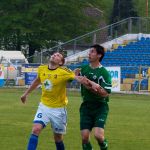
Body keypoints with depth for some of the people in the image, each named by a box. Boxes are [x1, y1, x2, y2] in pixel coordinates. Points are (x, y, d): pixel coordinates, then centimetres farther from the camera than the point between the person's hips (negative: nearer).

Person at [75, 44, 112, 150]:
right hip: (86, 105, 5)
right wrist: (76, 75, -1)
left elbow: (106, 93, -16)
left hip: (100, 106, -5)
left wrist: (90, 87, -23)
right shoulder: (84, 69, 6)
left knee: (98, 135, -19)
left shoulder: (104, 73, -11)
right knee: (85, 136, -5)